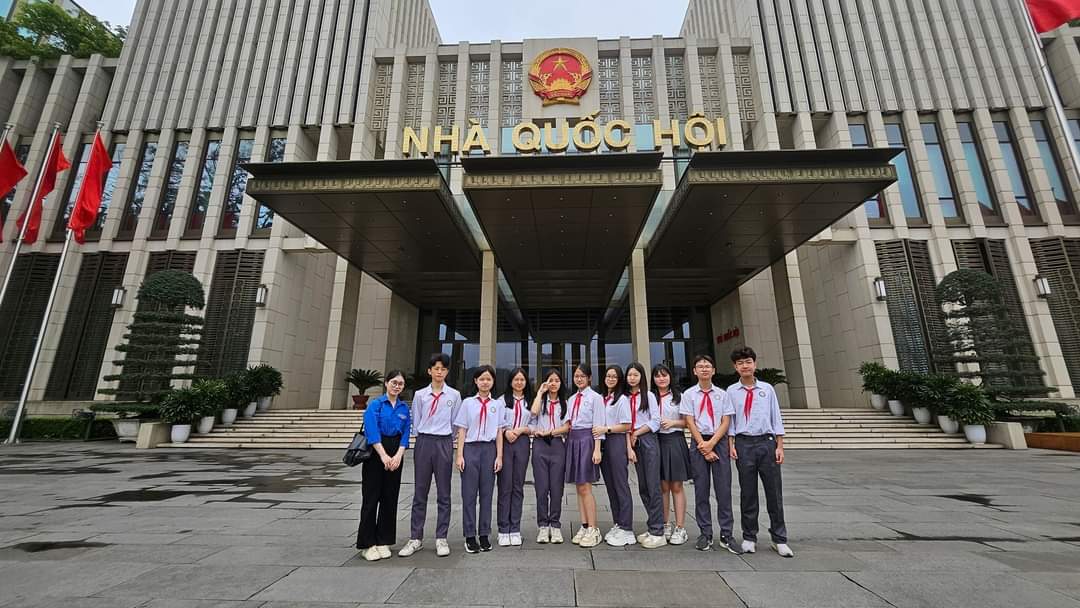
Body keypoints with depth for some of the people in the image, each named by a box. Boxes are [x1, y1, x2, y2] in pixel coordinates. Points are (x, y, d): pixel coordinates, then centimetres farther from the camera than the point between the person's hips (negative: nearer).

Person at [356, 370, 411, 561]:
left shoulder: (405, 408, 8)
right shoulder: (375, 404, -5)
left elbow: (405, 434, 4)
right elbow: (372, 431, -14)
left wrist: (398, 456, -10)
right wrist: (384, 456, -18)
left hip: (395, 455, 4)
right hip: (375, 454, -4)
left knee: (390, 499, 8)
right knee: (371, 498, 1)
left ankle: (383, 542, 20)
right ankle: (368, 544, 12)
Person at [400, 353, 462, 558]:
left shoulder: (454, 395, 2)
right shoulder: (420, 395, 4)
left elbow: (455, 423, 8)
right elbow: (416, 422, 10)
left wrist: (446, 439, 8)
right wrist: (426, 437, 7)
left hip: (444, 443, -1)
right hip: (423, 443, 1)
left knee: (443, 493, 6)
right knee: (420, 492, 8)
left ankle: (441, 539, 17)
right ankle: (415, 538, 20)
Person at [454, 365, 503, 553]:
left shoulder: (497, 405, 7)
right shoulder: (468, 403, 3)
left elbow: (499, 432, 7)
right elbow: (462, 431, 2)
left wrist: (499, 456, 2)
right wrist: (460, 455, -4)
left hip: (489, 449, 1)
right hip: (471, 448, -1)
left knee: (487, 493, 7)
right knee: (469, 493, 3)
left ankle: (484, 534, 20)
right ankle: (470, 536, 15)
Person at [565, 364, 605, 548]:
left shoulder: (595, 397, -5)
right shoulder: (572, 399, 14)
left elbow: (598, 425, -9)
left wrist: (597, 449, -14)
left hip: (587, 440, -6)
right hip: (573, 440, 6)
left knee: (585, 487, -4)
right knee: (579, 487, 10)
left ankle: (593, 530, 7)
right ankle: (584, 527, 19)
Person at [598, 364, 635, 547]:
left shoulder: (622, 399, -6)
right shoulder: (602, 398, 13)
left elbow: (626, 426, -10)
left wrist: (606, 429, -14)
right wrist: (599, 432, 4)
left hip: (617, 442, -7)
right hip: (603, 443, 7)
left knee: (621, 485, -3)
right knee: (610, 485, 12)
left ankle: (626, 530, 5)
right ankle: (617, 525, 23)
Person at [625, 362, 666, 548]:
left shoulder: (649, 396, 1)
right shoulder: (625, 398, 10)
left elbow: (655, 421, -5)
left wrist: (636, 433, -8)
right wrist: (629, 446, -1)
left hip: (648, 441, -4)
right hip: (634, 443, 4)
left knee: (653, 486, -6)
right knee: (642, 487, 8)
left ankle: (657, 533, -1)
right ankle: (652, 527, 17)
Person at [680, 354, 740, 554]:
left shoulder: (722, 394, 6)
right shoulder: (689, 394, 2)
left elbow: (726, 422, 1)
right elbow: (690, 422, -2)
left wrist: (711, 443, -10)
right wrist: (703, 447, -9)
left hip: (719, 441, 1)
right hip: (699, 443, -1)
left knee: (723, 490, 2)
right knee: (701, 490, 5)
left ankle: (726, 535, 13)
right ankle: (705, 534, 15)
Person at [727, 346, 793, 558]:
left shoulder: (767, 389, 6)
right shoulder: (731, 391, 3)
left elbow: (776, 418, 6)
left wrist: (780, 446, 1)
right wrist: (731, 445, -4)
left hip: (767, 442, 1)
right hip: (744, 443, -1)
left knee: (774, 492, 6)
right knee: (747, 493, 7)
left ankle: (779, 539, 22)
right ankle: (749, 538, 21)